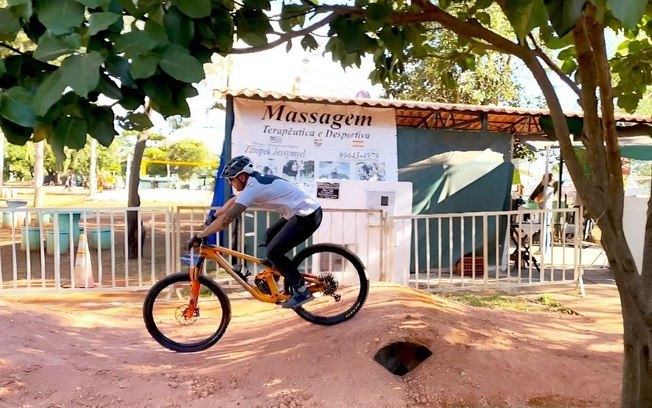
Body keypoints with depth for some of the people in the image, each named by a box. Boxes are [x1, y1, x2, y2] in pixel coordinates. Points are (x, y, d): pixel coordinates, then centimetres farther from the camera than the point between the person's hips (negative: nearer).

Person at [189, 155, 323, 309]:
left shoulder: (253, 187, -18)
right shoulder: (256, 181, 11)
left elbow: (228, 217, -23)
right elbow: (233, 201, 27)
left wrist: (199, 236, -17)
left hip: (308, 216, -10)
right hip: (304, 212, 10)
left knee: (273, 252, -8)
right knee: (270, 235, 23)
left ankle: (302, 291, 3)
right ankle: (291, 282, 30)